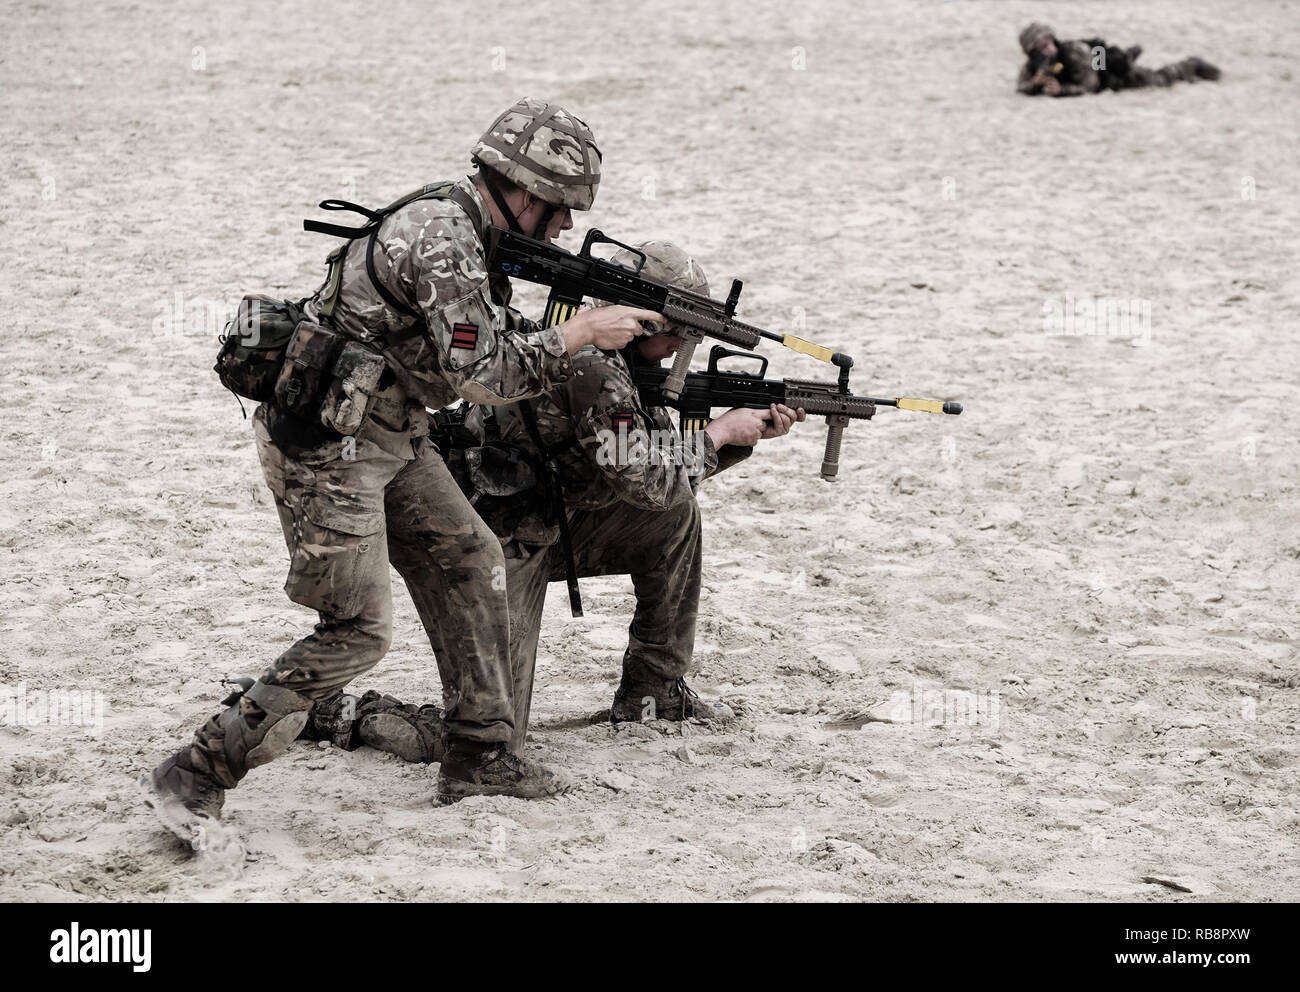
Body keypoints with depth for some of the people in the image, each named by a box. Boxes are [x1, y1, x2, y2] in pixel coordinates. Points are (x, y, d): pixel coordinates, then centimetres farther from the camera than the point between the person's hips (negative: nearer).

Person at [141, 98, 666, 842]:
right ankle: (195, 778, -7)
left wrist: (600, 345, 7)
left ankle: (481, 755, 20)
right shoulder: (439, 237, -21)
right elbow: (476, 372, -21)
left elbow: (502, 349, 17)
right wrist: (583, 332, -12)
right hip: (325, 445, -10)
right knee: (359, 632, -11)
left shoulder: (470, 231, 10)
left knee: (469, 563, 12)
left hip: (389, 438, 10)